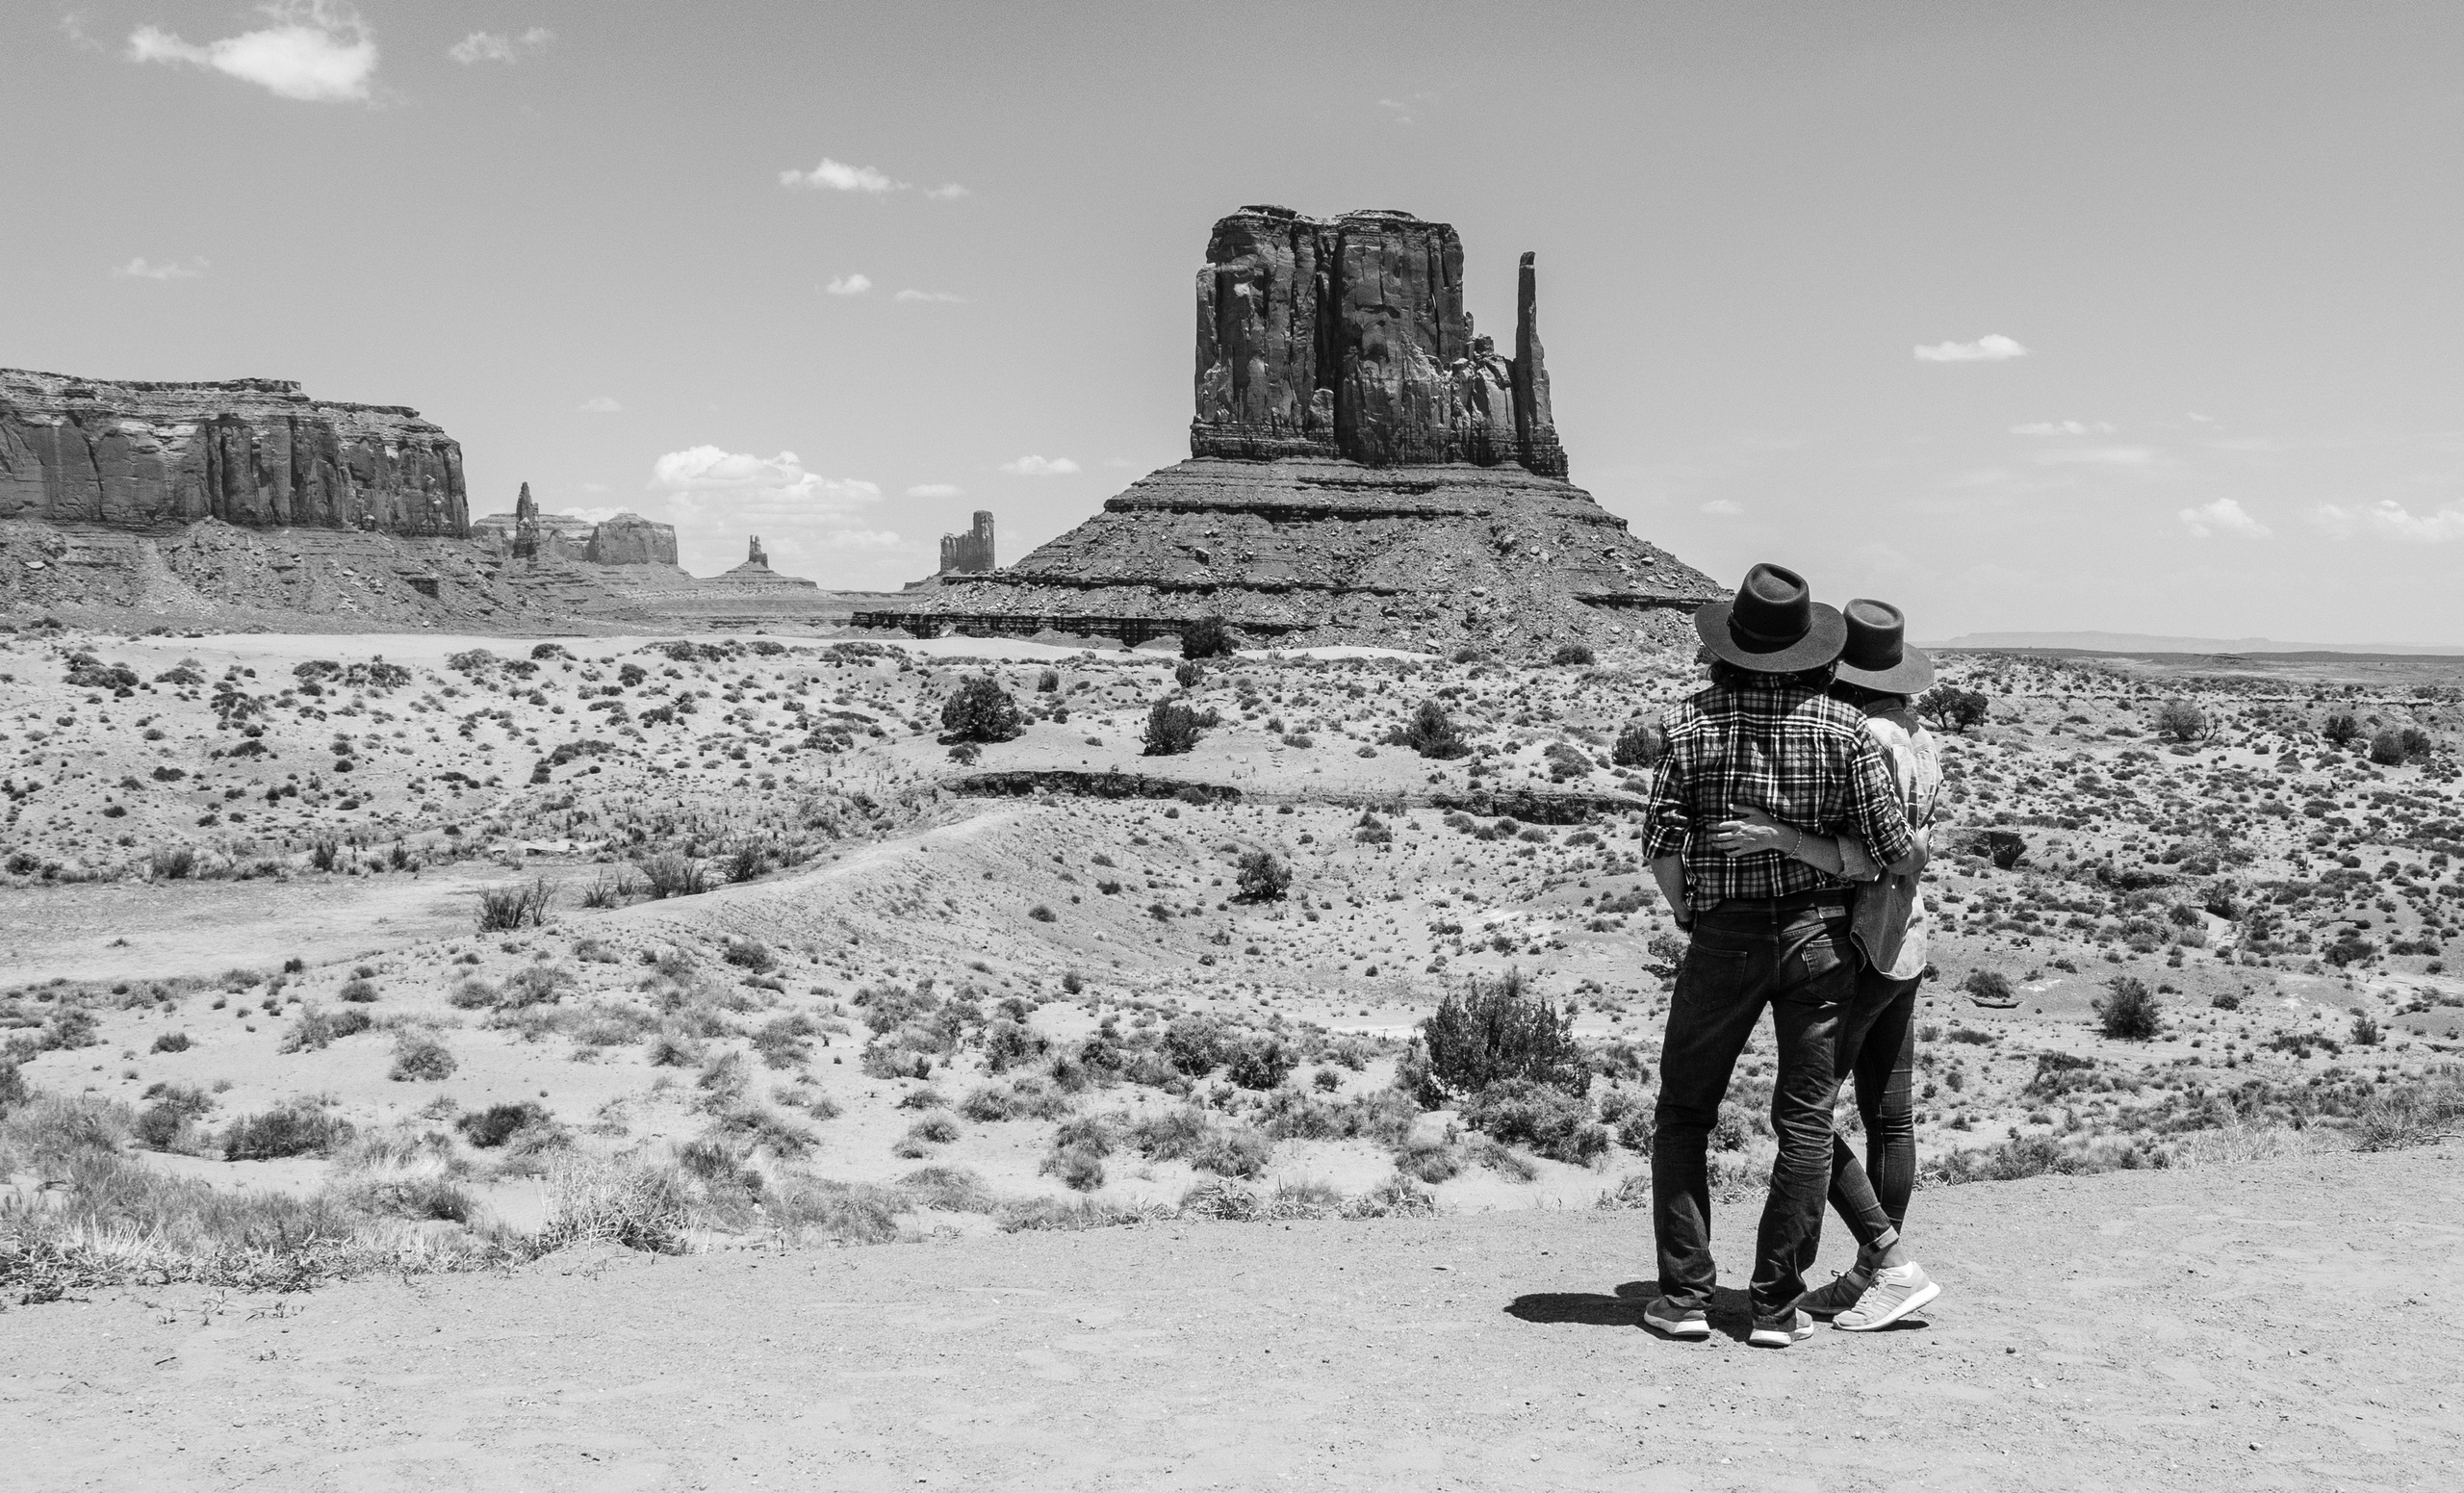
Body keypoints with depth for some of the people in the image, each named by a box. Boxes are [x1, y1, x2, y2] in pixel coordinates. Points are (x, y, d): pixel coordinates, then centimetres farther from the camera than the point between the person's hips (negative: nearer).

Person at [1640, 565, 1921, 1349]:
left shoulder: (1694, 721, -4)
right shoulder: (1843, 727, -4)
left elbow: (1662, 841, -7)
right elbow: (1895, 849, -7)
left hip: (1723, 936, 0)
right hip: (1820, 932, 1)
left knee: (1684, 1112, 12)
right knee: (1805, 1121, 8)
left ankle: (1684, 1292, 9)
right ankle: (1776, 1305, 10)